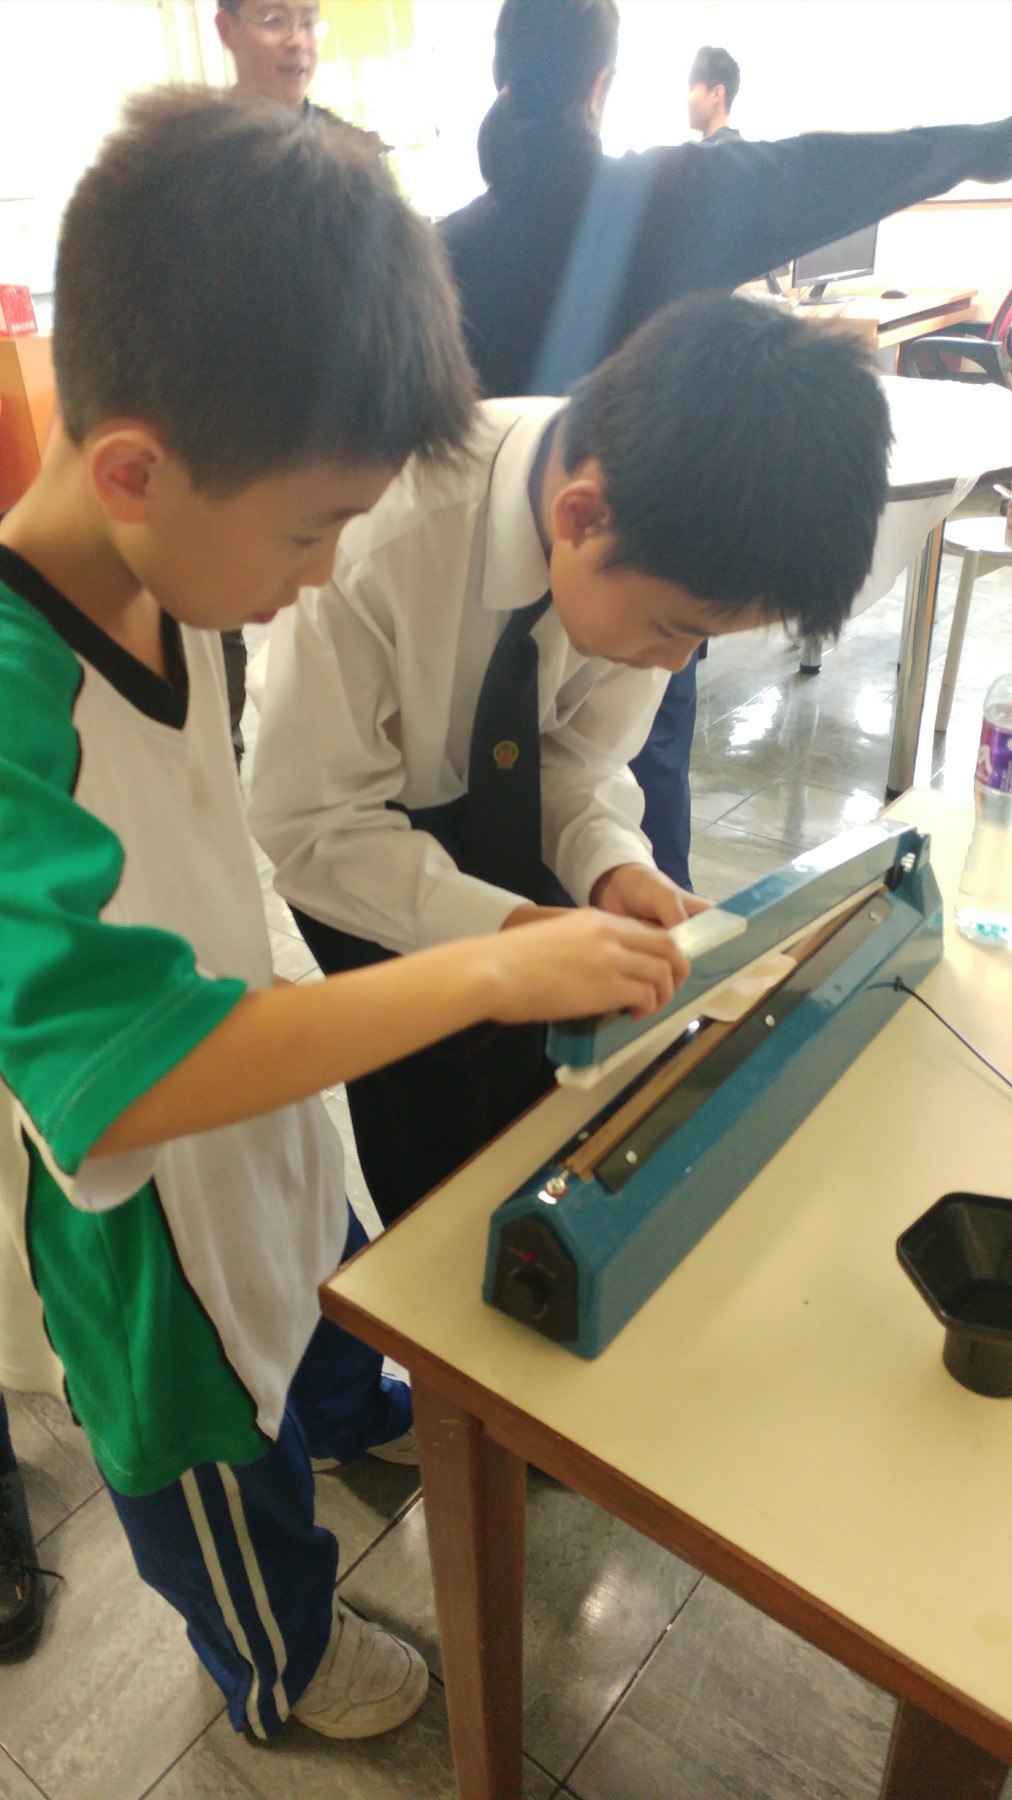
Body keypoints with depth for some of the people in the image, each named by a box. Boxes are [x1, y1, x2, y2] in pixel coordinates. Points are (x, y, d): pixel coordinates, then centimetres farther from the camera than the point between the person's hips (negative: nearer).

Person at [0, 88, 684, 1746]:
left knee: (326, 1287, 36)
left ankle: (354, 1418, 72)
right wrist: (493, 971, -41)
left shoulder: (155, 584, -13)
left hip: (258, 1093, 7)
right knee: (214, 1442, 23)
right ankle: (279, 1669, 57)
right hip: (144, 1200, -7)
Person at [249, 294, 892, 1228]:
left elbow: (583, 748, -8)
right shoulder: (379, 545, -37)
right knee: (434, 1180, 6)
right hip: (365, 863, -3)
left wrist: (613, 866, -28)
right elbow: (309, 826, -28)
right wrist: (510, 929, -38)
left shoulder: (658, 536, -23)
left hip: (501, 820, 4)